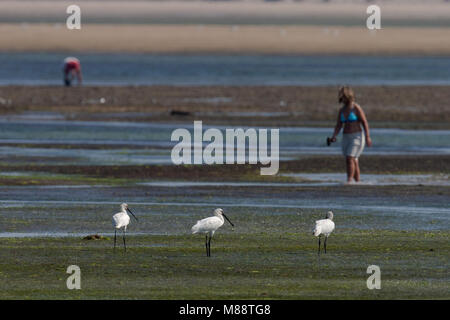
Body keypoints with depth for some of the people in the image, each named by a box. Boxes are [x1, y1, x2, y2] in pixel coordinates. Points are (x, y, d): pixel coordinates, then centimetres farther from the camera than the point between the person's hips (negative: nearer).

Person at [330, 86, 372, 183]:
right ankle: (357, 182, 15)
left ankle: (349, 181, -23)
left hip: (357, 137, -7)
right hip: (346, 138, 7)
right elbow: (338, 125, 7)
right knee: (354, 161, 9)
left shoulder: (357, 108, -11)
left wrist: (367, 137, -19)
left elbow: (365, 123, -12)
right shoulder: (341, 110, 9)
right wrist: (334, 136, -9)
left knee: (349, 159, -19)